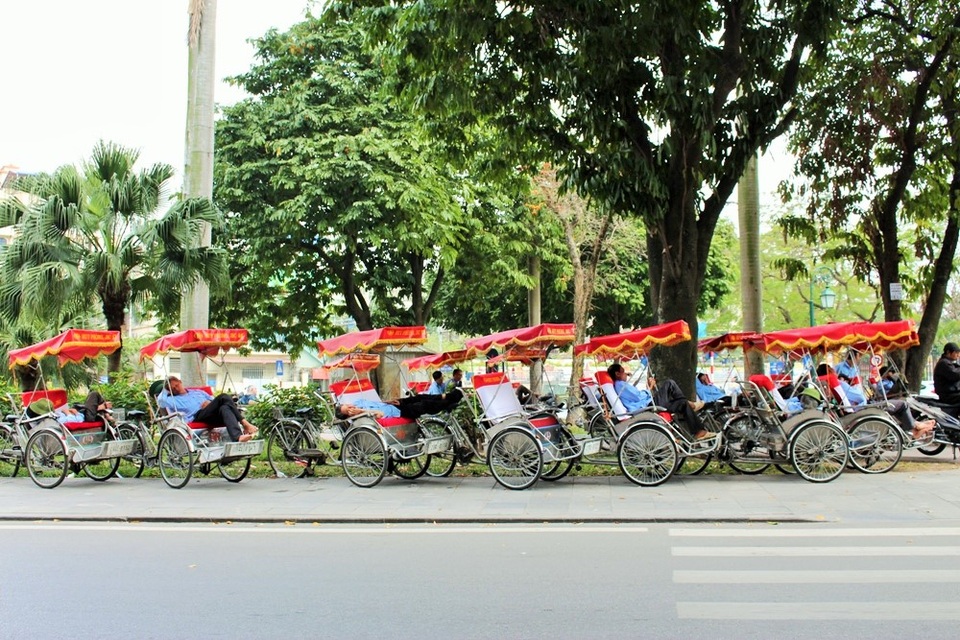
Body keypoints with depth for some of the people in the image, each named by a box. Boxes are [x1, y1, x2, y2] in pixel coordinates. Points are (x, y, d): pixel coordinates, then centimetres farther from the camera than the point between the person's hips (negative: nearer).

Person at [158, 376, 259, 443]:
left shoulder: (198, 392, 38)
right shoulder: (174, 399, 24)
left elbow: (213, 399, 32)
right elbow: (161, 401, 4)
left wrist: (210, 403, 10)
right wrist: (166, 390, 22)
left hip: (214, 416, 5)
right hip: (198, 416, -5)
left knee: (225, 408, -35)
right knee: (223, 397, -30)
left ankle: (237, 437, -53)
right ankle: (244, 423, -43)